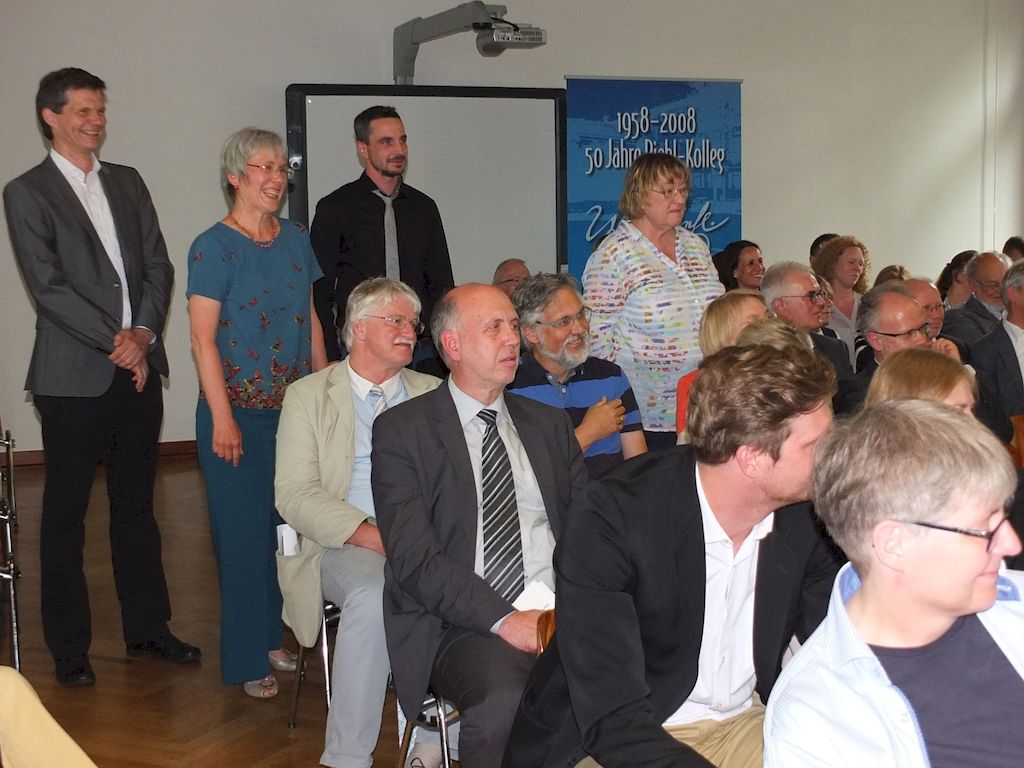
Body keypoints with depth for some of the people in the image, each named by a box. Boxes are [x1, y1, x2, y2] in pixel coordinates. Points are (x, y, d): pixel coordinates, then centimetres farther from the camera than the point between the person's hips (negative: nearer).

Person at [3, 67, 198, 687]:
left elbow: (159, 267, 8)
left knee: (137, 504, 13)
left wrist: (144, 333, -7)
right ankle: (69, 648, 15)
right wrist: (116, 344, -15)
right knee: (66, 514, 5)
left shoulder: (127, 182, 13)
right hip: (74, 377, -5)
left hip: (139, 368, 5)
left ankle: (147, 627, 25)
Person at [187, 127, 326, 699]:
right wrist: (222, 418, -16)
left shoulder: (297, 238, 9)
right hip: (239, 411, -5)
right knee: (245, 532, 1)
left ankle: (275, 637, 27)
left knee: (286, 526, 11)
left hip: (296, 408, 6)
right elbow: (203, 339, -12)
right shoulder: (214, 247, -9)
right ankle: (248, 659, 13)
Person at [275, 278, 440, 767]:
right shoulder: (308, 395, 9)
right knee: (375, 594, -35)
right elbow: (295, 495, -3)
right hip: (343, 544, -2)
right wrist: (371, 535, -17)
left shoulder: (432, 394, 19)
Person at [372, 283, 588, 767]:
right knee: (503, 701, -35)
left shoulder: (550, 424, 20)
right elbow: (413, 558, -6)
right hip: (464, 625, -4)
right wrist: (502, 618, -17)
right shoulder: (401, 430, 4)